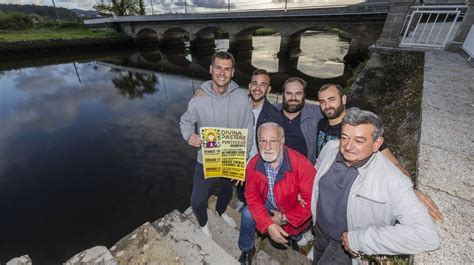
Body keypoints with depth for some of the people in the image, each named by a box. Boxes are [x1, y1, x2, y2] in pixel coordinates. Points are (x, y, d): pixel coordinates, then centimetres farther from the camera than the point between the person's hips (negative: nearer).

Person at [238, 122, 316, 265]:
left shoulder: (301, 164, -32)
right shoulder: (254, 164, -17)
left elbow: (312, 200, -26)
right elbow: (252, 196, -11)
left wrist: (284, 218, -18)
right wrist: (268, 224, -21)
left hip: (293, 213, -2)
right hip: (270, 207, 2)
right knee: (247, 214, -12)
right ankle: (247, 249, 16)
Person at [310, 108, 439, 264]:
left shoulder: (393, 181, -33)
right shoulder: (330, 147, -19)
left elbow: (427, 235, -36)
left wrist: (360, 239, -35)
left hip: (345, 242, -4)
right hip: (319, 229, 5)